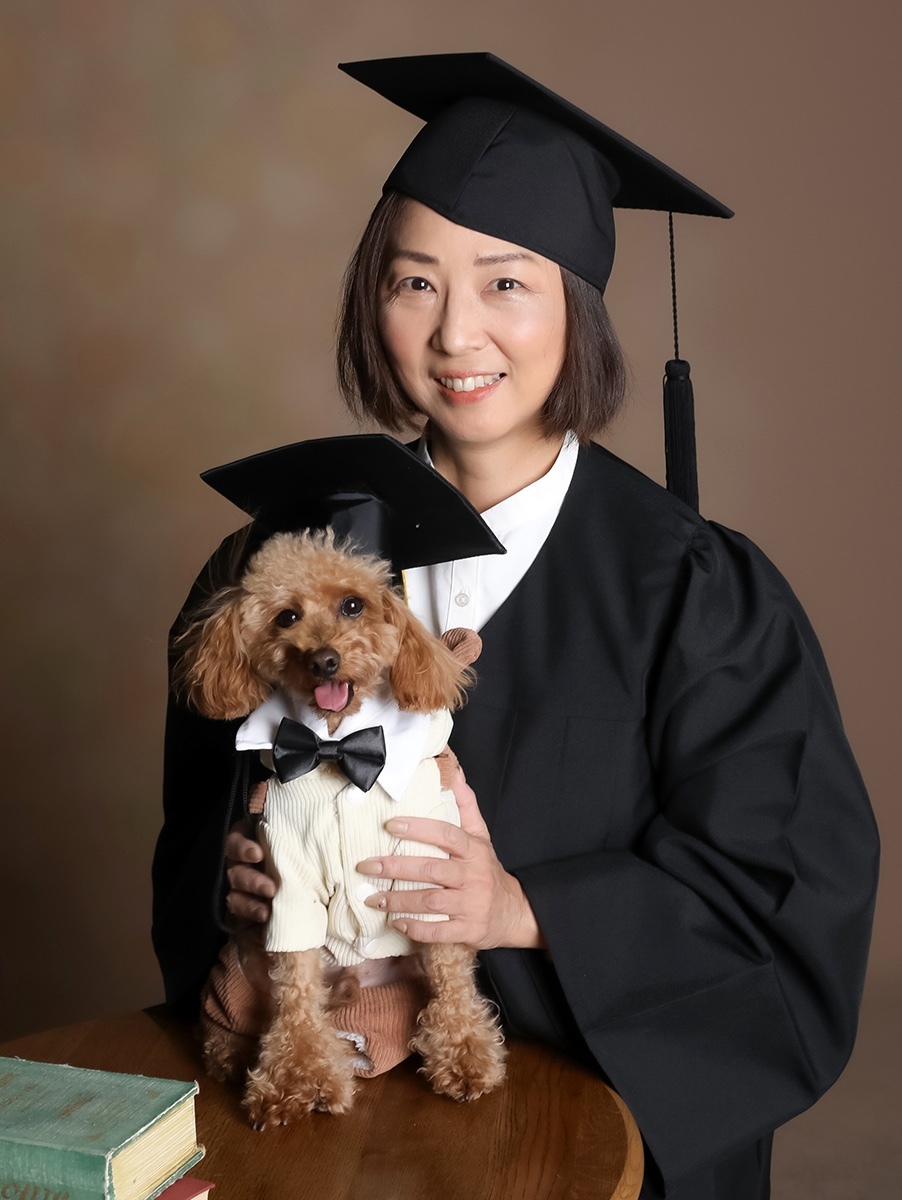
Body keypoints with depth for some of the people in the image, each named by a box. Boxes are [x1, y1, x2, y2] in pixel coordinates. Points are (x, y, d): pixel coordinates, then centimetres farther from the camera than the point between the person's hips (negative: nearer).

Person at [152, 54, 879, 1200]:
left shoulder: (693, 589, -16)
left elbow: (784, 884, -15)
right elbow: (209, 800, 5)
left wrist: (524, 909, -26)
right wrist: (239, 868, -16)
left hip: (612, 1097, -2)